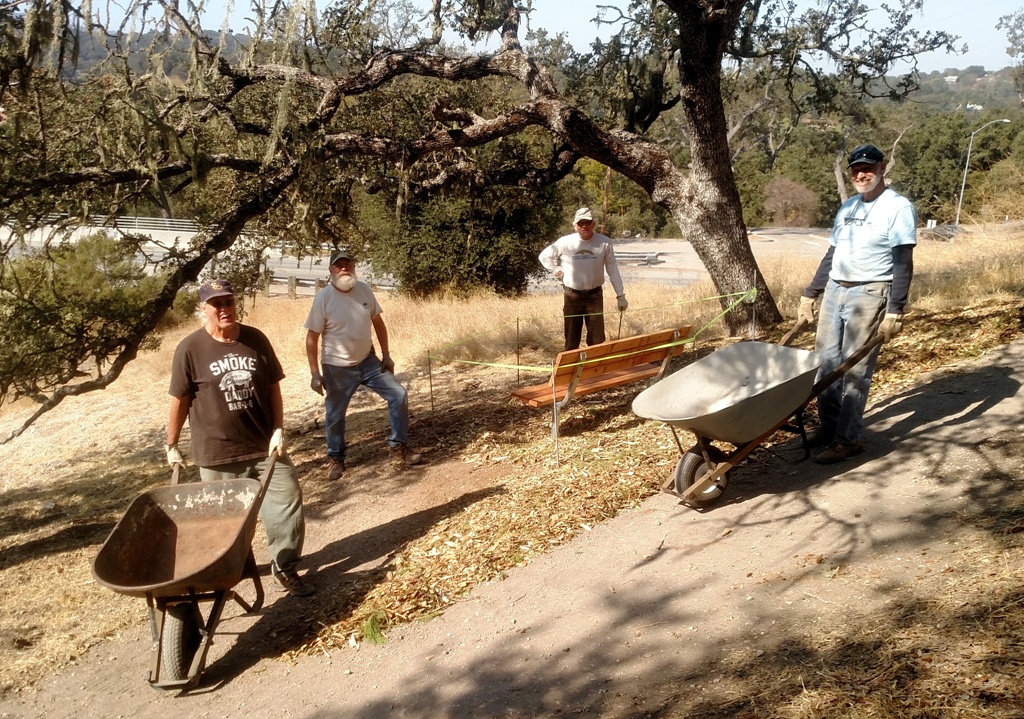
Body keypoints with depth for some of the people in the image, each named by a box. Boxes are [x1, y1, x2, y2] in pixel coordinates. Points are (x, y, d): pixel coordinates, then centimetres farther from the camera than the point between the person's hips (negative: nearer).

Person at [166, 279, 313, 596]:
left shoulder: (255, 339, -1)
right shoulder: (190, 349, -10)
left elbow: (273, 387, 4)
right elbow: (179, 401, -3)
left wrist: (278, 430, -3)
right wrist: (172, 445, 4)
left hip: (265, 445, 3)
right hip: (217, 452, -2)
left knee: (288, 504, 2)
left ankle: (285, 567, 16)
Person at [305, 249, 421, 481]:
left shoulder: (364, 290, -6)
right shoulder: (323, 298, -16)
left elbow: (378, 322, 7)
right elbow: (312, 338, -10)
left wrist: (386, 355, 6)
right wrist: (315, 373, -13)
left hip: (368, 360, 4)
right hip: (337, 368, -3)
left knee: (399, 395, -3)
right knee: (335, 415, 8)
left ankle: (398, 448, 10)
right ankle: (335, 458, 31)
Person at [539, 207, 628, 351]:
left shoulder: (604, 243, -9)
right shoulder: (565, 242, -9)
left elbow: (613, 270, -1)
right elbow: (544, 256, 8)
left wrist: (620, 295, -2)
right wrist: (556, 271, -3)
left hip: (595, 295, 0)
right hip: (572, 296, 0)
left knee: (597, 339, 4)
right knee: (572, 339, 9)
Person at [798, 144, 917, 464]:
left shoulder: (898, 207, -6)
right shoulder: (847, 207, 15)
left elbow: (903, 264, -12)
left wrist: (895, 311, -18)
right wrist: (810, 294, 16)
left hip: (868, 295, -7)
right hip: (834, 291, 7)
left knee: (855, 371, -6)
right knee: (826, 364, 8)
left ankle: (848, 439, 2)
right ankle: (828, 427, 20)